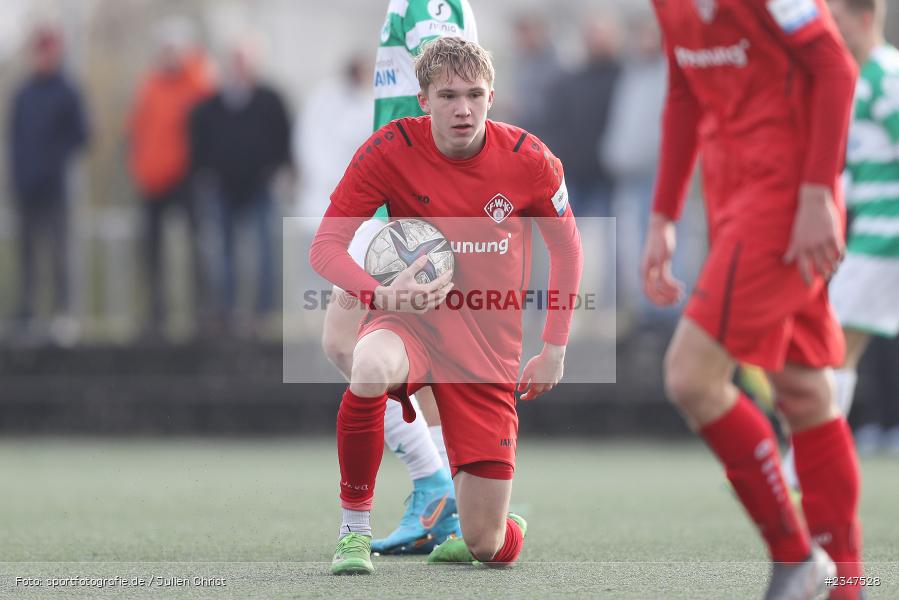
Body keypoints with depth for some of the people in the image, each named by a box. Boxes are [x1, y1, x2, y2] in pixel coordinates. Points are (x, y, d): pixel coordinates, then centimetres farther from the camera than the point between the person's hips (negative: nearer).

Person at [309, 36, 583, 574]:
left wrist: (556, 349, 4)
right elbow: (325, 247, -12)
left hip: (490, 347, 1)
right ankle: (355, 531, -21)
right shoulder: (389, 150, -13)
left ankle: (509, 531, 38)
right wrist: (381, 295, -32)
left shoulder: (529, 161, -8)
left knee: (488, 546, -4)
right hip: (412, 322, -1)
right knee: (372, 366, -42)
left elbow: (566, 248, 9)